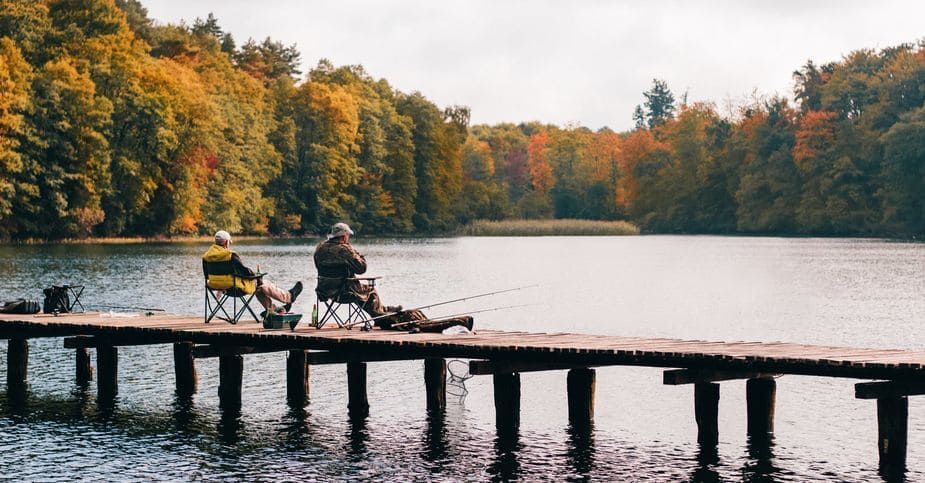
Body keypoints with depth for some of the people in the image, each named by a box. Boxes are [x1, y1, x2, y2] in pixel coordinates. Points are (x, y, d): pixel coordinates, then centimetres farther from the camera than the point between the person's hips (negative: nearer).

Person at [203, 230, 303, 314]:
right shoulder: (231, 256, -23)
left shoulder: (206, 256, -1)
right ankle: (289, 296, 31)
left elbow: (207, 275, 10)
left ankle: (273, 309, 37)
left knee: (258, 287, 28)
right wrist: (255, 275, 2)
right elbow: (244, 272, -19)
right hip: (234, 287, -8)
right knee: (264, 284, 13)